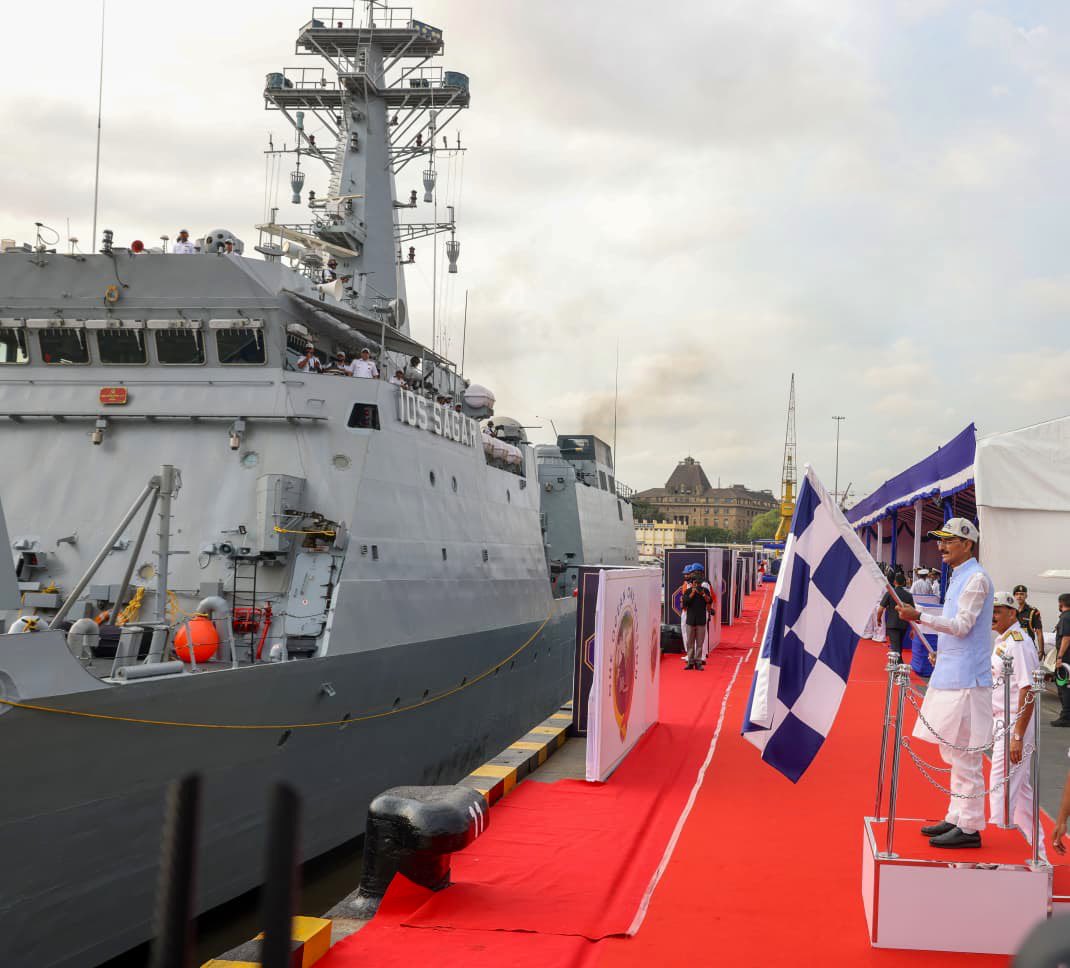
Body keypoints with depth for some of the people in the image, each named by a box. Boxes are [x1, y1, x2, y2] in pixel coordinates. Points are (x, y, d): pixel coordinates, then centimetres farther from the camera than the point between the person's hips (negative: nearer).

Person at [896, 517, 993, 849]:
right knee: (954, 753, 15)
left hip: (965, 680, -10)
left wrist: (920, 617, -26)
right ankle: (956, 818, 23)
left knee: (963, 754, -8)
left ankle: (969, 827, -4)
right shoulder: (958, 578, 18)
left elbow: (961, 626, -19)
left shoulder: (976, 579, -12)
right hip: (952, 677, 10)